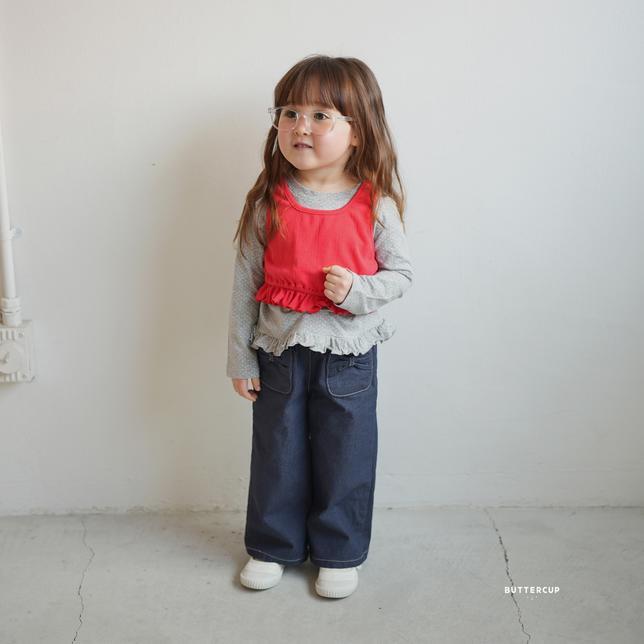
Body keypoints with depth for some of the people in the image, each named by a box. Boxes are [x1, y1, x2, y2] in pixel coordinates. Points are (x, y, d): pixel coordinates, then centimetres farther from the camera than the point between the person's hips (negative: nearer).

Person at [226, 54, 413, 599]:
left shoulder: (375, 204, -10)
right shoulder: (268, 203, -7)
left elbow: (401, 273, -1)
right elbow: (246, 283, -2)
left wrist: (358, 289, -22)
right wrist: (241, 359, 0)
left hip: (350, 356, -1)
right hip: (279, 354, 1)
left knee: (345, 461, 12)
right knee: (277, 457, 16)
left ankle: (339, 553, 34)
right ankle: (273, 545, 39)